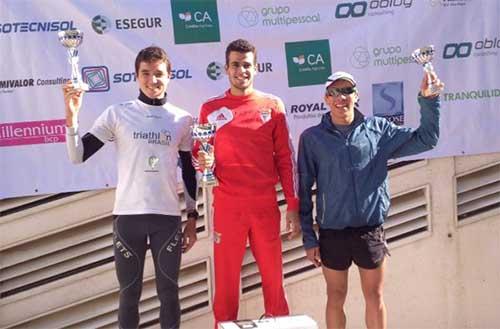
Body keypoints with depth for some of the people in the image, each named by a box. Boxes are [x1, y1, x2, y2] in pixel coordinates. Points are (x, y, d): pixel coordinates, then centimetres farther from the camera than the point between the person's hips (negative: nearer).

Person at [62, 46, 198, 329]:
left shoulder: (183, 119, 5)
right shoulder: (117, 114, -1)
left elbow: (190, 171, 11)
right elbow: (79, 156, -4)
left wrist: (193, 218, 9)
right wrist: (72, 117, -17)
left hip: (168, 217, 1)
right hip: (128, 215, -1)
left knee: (169, 292, 9)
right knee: (129, 292, 8)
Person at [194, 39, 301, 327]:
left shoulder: (273, 106, 5)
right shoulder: (211, 108, 4)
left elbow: (286, 159, 5)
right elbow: (197, 153, 11)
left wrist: (294, 206, 1)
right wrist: (202, 160, -14)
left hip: (266, 206, 0)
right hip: (227, 206, 0)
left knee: (274, 277, 5)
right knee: (226, 279, 3)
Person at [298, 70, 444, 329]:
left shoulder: (378, 129, 3)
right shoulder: (312, 138, -1)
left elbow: (425, 139, 5)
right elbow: (304, 189, -1)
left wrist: (428, 99, -7)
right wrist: (309, 238, -3)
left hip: (371, 230, 1)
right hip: (332, 232, -1)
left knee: (374, 297, 10)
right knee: (335, 298, 11)